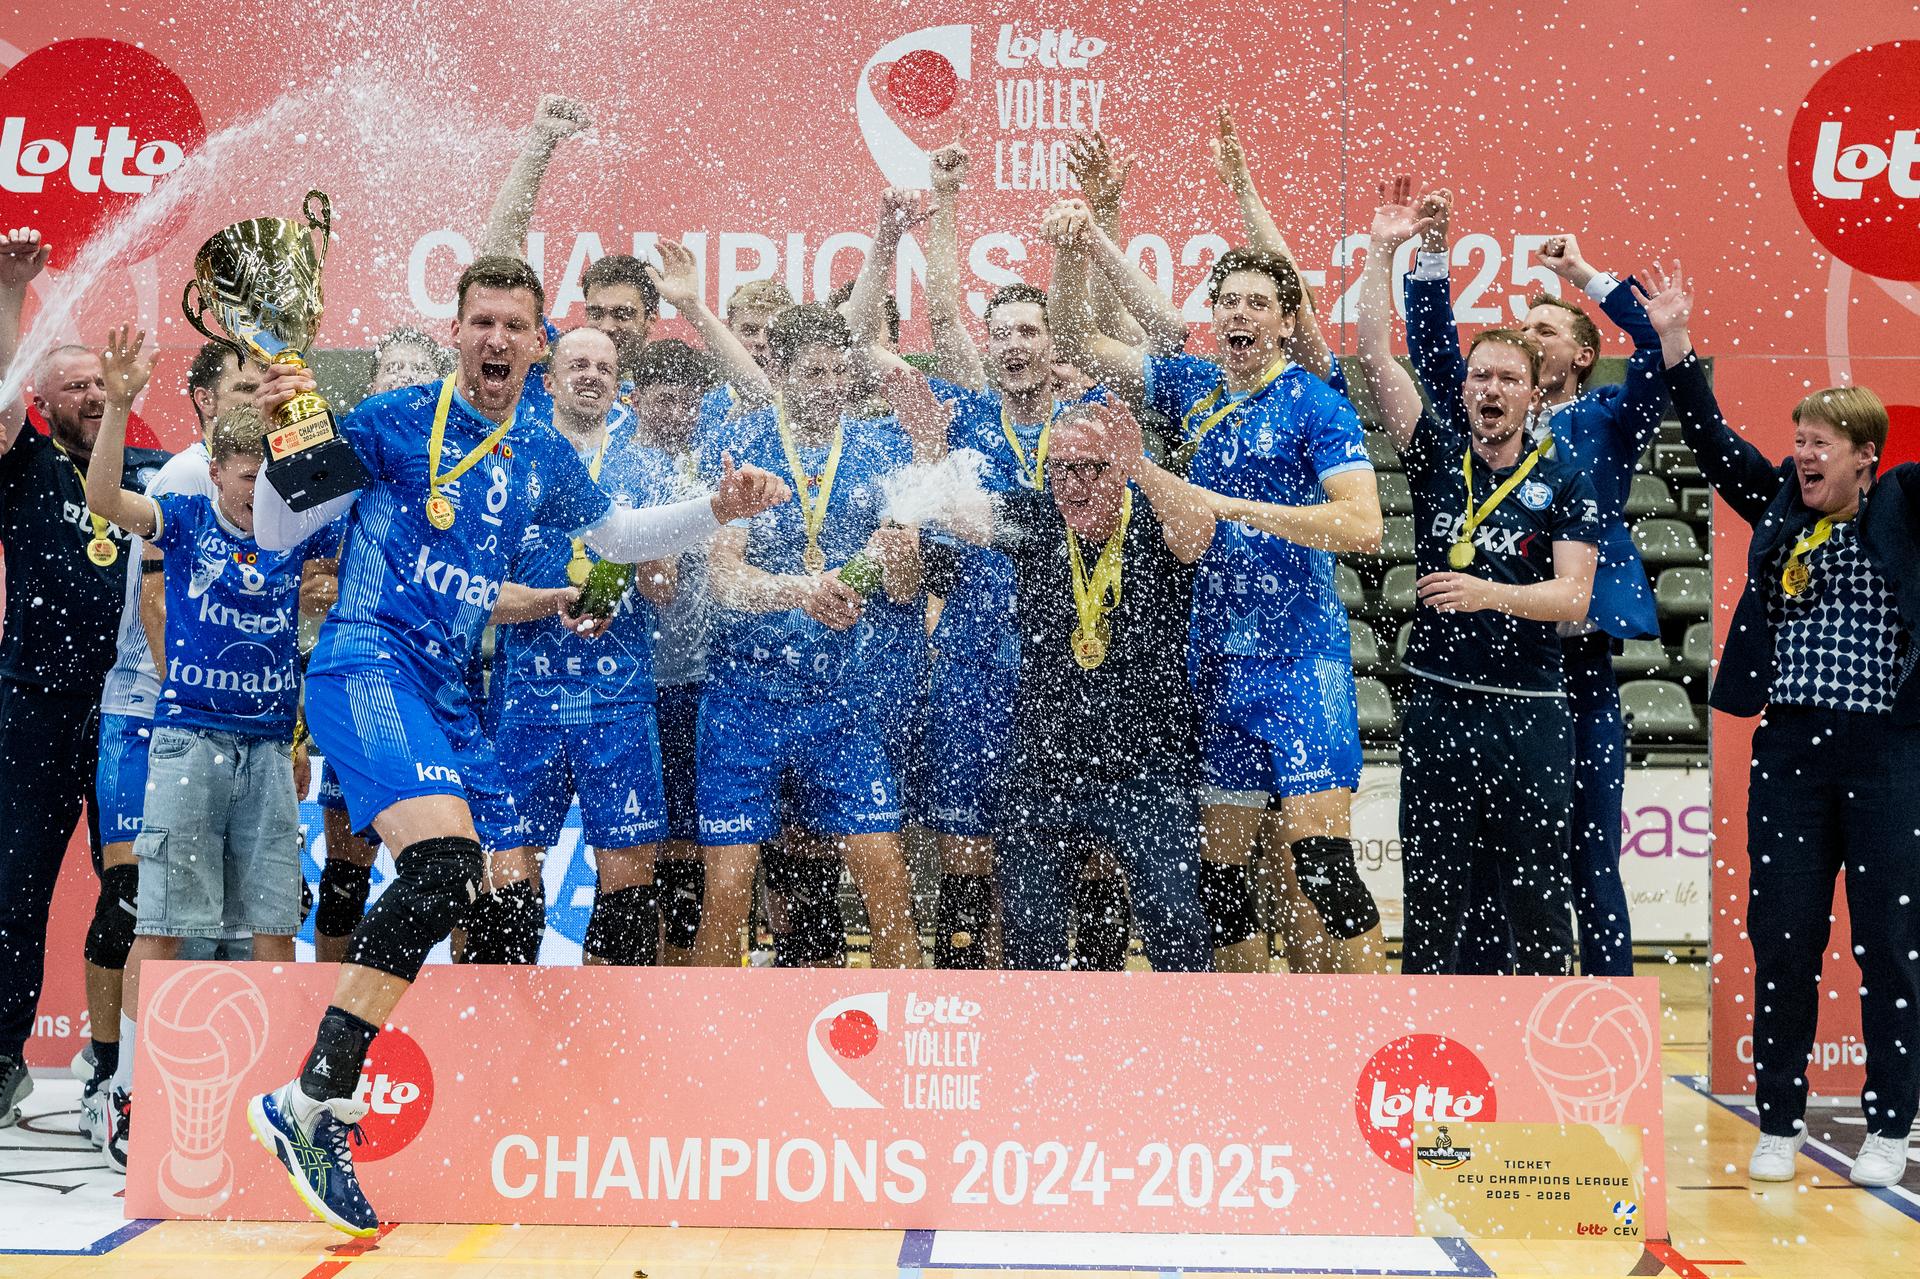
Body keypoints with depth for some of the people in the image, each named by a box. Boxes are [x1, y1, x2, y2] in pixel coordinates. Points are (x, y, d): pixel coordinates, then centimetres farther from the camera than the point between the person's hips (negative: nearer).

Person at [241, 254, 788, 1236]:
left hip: (445, 691, 8)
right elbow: (278, 531, -2)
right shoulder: (393, 421, -3)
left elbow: (618, 535, 29)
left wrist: (717, 510, 15)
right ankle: (310, 1105, -26)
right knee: (444, 860, -29)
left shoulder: (542, 457, 13)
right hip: (365, 662, -8)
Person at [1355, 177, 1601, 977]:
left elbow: (1572, 597, -10)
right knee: (1431, 893, 6)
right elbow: (1375, 355, -2)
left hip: (1529, 715, -2)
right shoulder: (1437, 455, 5)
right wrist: (1382, 252, -8)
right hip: (1438, 707, 2)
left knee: (1538, 895, 3)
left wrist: (1489, 593, -26)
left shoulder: (1564, 483, 0)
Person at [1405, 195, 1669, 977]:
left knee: (1591, 862, 0)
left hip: (1577, 662, -3)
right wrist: (1431, 250, -6)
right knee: (1484, 860, 8)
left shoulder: (1607, 421, 6)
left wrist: (1585, 274, -11)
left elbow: (1660, 352, -10)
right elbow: (1434, 349, 4)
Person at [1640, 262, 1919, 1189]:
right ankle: (1780, 1123, 15)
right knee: (1782, 938, 4)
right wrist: (1675, 347, 1)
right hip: (1789, 752, 3)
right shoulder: (1780, 508, 11)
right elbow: (1714, 443, 8)